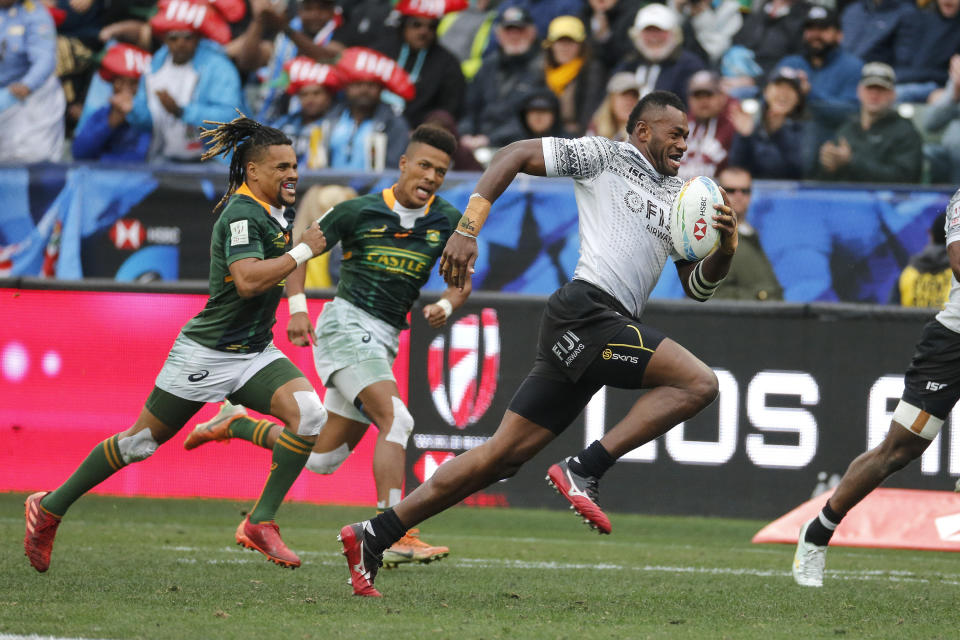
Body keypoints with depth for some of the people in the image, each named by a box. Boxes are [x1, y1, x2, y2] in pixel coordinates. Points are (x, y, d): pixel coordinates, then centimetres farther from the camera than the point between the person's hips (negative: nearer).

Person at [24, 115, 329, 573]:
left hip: (255, 354, 7)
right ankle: (49, 508, 21)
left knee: (309, 414, -19)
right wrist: (304, 251, -28)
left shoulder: (277, 211, 7)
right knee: (142, 440, 3)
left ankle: (260, 522, -13)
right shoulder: (242, 214, -19)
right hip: (207, 352, -7)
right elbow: (247, 279, -34)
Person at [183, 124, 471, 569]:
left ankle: (236, 424, 32)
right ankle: (394, 537, -31)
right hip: (347, 323, -6)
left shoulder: (446, 222, 5)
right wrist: (297, 308, -10)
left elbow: (461, 281, 15)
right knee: (396, 420, -26)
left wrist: (446, 306, -8)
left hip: (384, 340, 6)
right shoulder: (358, 211, -5)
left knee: (322, 458, 9)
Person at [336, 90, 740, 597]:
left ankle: (373, 537, 4)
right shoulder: (603, 156, 5)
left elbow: (697, 287, 25)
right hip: (584, 312, -8)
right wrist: (468, 228, -8)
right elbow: (514, 155, 2)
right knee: (698, 383, -19)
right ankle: (583, 470, -18)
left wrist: (724, 250, 3)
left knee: (503, 456, 3)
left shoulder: (680, 199, 26)